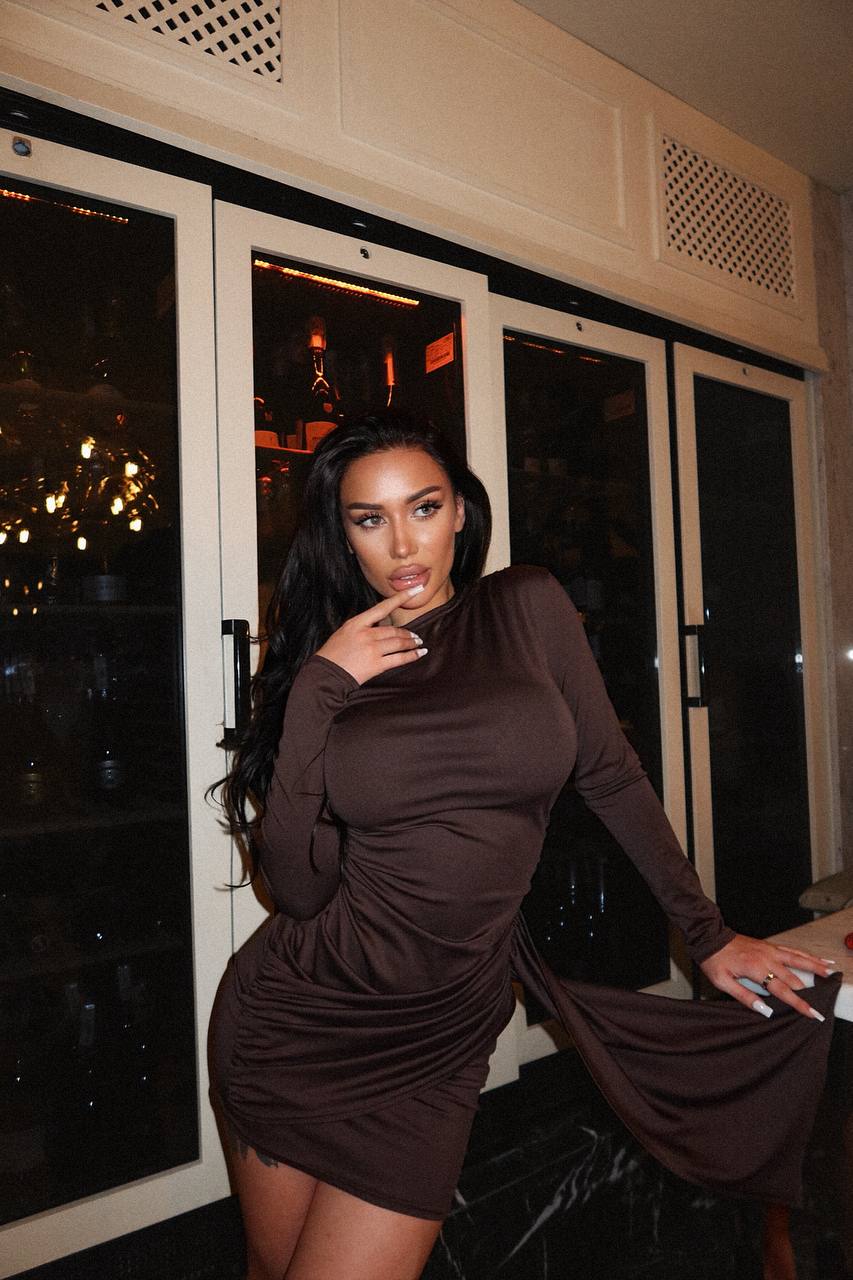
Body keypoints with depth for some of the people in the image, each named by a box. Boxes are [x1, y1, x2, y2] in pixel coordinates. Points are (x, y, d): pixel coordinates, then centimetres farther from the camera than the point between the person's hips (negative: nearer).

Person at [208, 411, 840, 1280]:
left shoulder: (528, 609, -3)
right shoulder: (322, 663, -3)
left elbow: (609, 775, 4)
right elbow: (298, 886, -11)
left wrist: (708, 935, 8)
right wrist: (319, 690, -17)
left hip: (434, 1044, -1)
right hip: (294, 1020, 2)